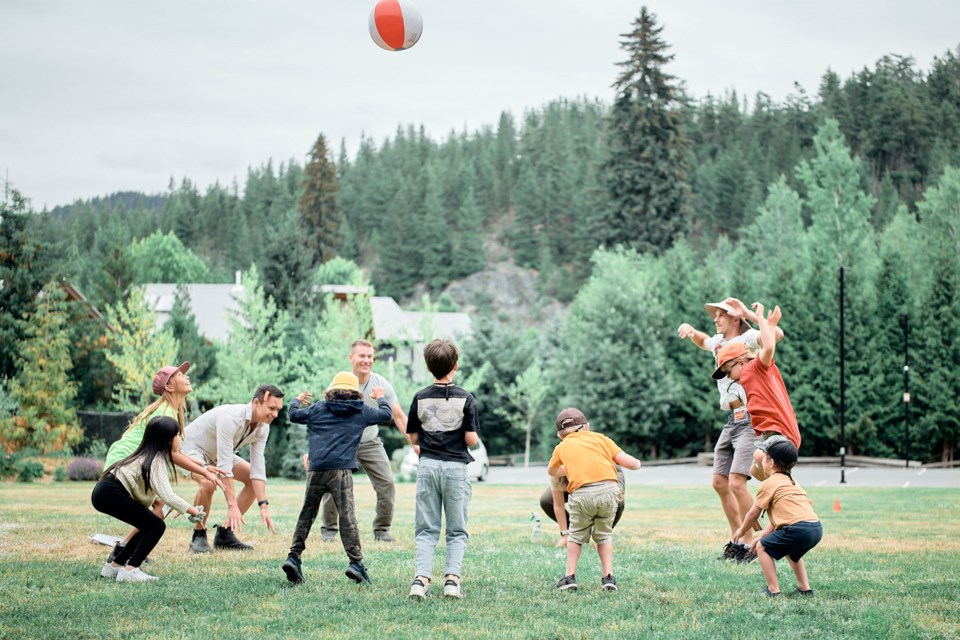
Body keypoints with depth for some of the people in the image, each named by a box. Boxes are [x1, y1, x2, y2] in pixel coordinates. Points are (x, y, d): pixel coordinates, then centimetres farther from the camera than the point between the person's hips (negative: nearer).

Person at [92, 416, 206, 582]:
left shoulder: (148, 456, 17)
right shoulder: (157, 461, -13)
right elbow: (168, 496, -22)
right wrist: (192, 510, -12)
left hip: (105, 493, 10)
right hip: (111, 494, -10)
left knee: (149, 527, 15)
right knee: (156, 526, -9)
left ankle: (113, 566, 19)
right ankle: (129, 571, -15)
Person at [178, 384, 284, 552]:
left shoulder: (263, 427, -12)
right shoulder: (231, 418, -37)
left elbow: (257, 466, -14)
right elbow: (224, 465, -40)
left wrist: (264, 506, -23)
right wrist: (232, 506, -43)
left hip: (214, 454, 9)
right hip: (191, 446, -9)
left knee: (253, 479, 1)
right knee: (208, 482, -35)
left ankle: (225, 533, 6)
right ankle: (199, 536, -15)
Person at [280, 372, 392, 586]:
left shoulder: (318, 409, 16)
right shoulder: (361, 412, 13)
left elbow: (293, 414, 26)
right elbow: (385, 414, 26)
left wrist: (297, 400, 49)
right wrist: (380, 398, 47)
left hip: (316, 470, 2)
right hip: (341, 470, -2)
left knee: (307, 514, 12)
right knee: (347, 516, -5)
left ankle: (294, 556, 7)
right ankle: (356, 562, -11)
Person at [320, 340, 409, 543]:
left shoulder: (381, 384, -11)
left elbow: (398, 416, -6)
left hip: (370, 442, 2)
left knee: (387, 483, -8)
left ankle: (382, 529, 9)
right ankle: (329, 529, 8)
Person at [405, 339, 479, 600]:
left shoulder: (420, 398, 1)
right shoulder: (465, 399, -5)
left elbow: (413, 439, 5)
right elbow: (471, 439, -7)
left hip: (427, 466, 2)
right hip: (455, 467, -2)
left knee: (426, 530, 6)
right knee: (457, 530, 8)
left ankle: (421, 577, -9)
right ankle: (452, 578, -4)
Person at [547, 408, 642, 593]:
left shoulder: (561, 447, 22)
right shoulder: (600, 438, 20)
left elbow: (551, 471, 43)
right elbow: (629, 462, 12)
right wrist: (637, 463, 35)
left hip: (582, 493, -1)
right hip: (609, 489, 1)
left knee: (576, 535, 23)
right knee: (604, 534, 23)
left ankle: (570, 578, 19)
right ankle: (608, 577, 17)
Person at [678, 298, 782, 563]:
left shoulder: (748, 338, -10)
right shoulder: (718, 342, 15)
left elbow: (776, 334, -31)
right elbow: (702, 341, 39)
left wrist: (750, 314, -24)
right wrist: (690, 330, 18)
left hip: (751, 419, -9)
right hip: (731, 420, 9)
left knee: (736, 482, -17)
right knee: (719, 482, 11)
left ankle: (751, 544, -7)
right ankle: (737, 541, 22)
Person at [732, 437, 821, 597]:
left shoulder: (768, 484, 2)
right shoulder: (791, 481, 29)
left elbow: (754, 514, 10)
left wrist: (741, 530, 28)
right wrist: (762, 536, 34)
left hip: (798, 528, -9)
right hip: (817, 529, 9)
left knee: (762, 547, 6)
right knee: (792, 552, 35)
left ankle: (773, 590, 1)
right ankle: (805, 588, 30)